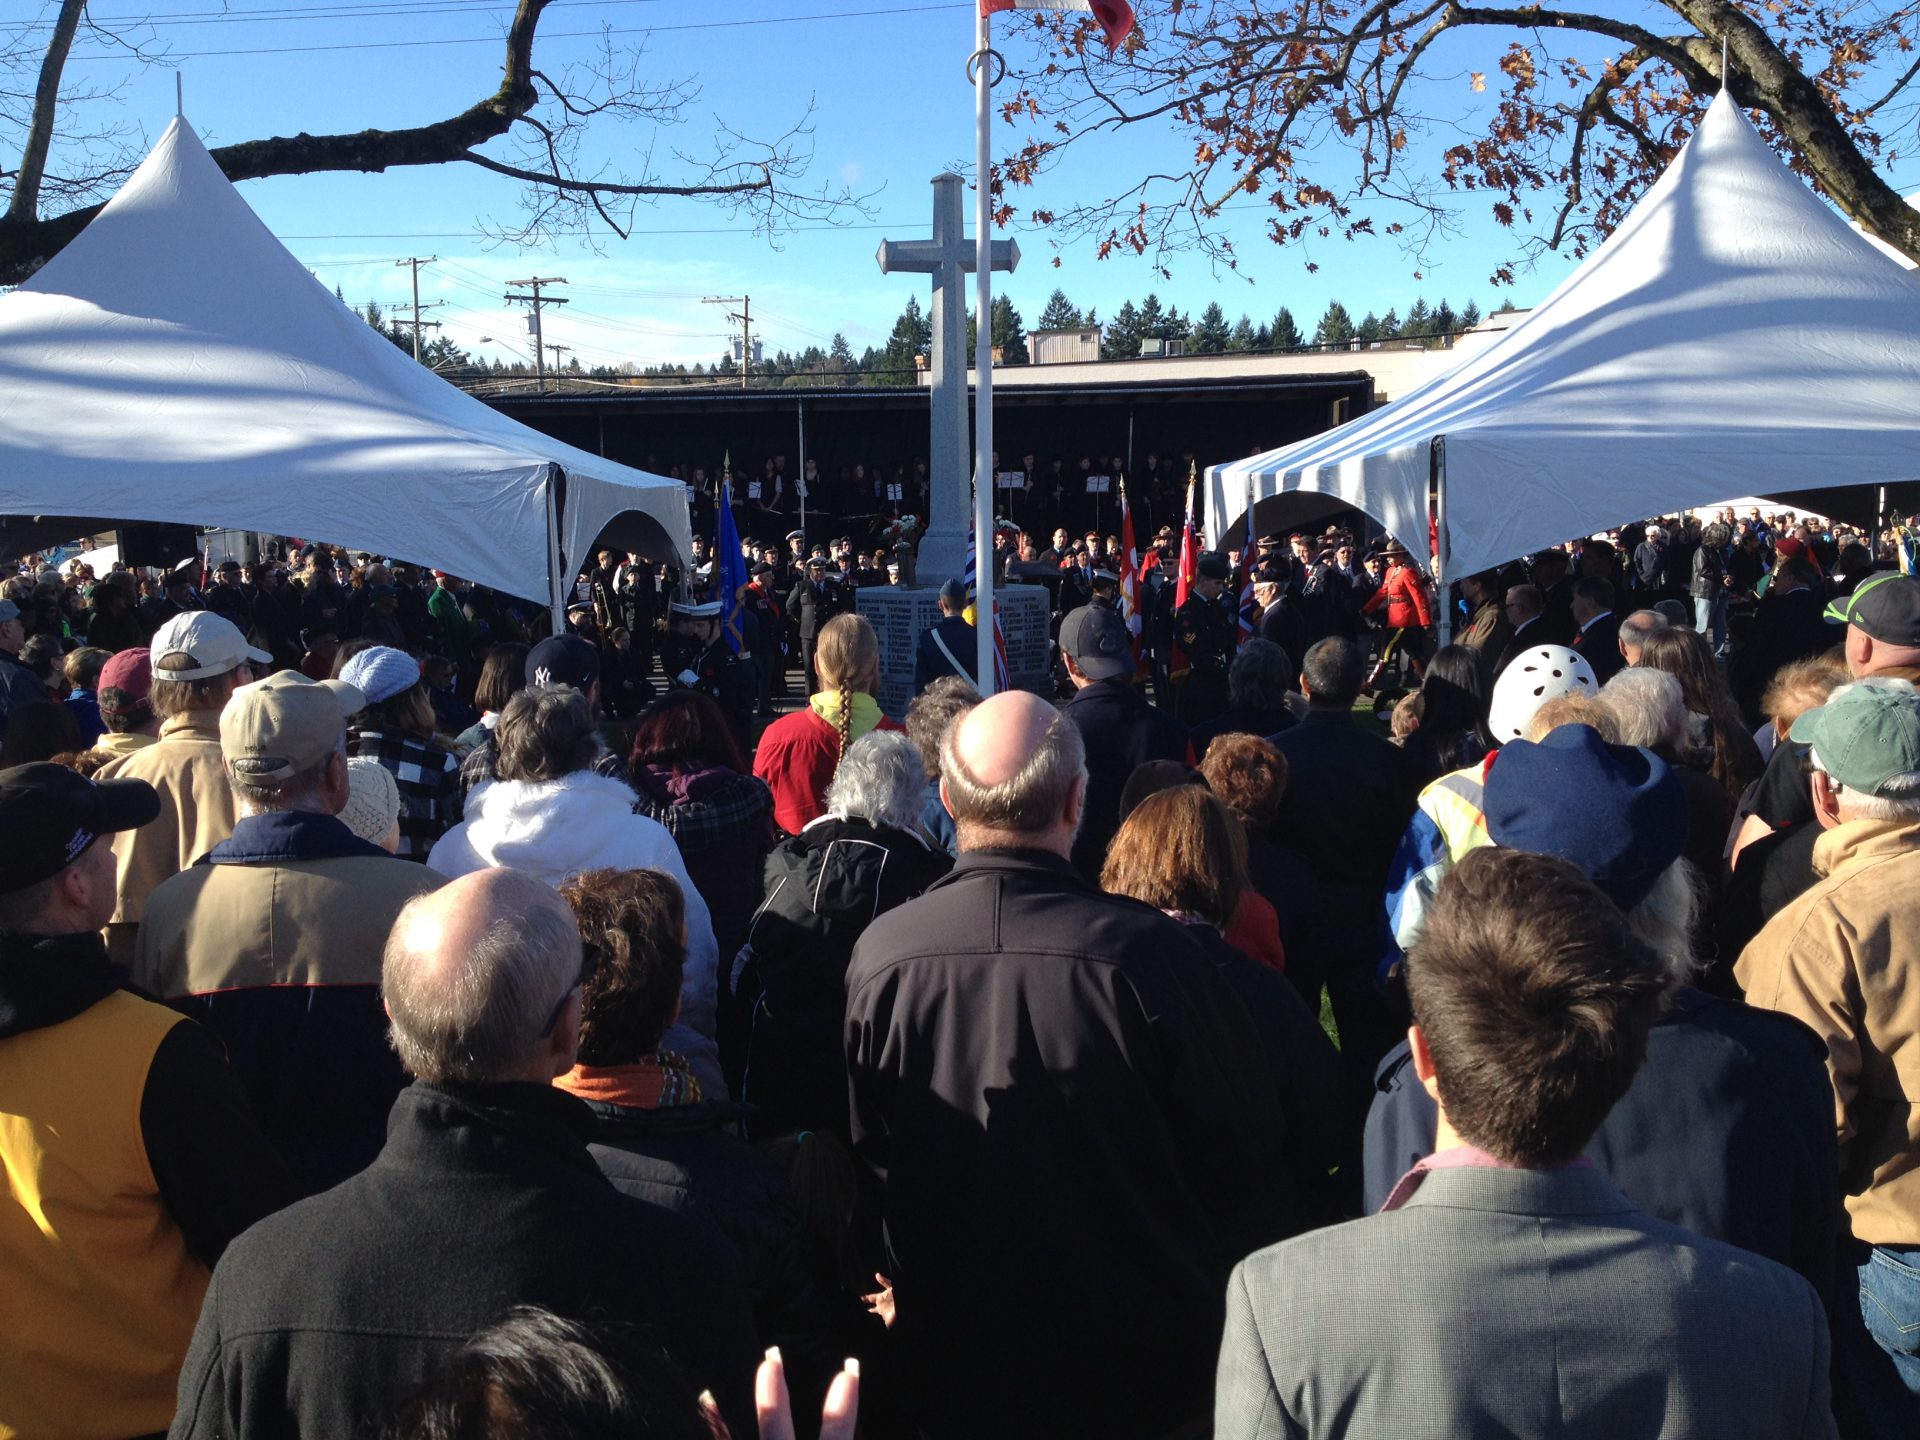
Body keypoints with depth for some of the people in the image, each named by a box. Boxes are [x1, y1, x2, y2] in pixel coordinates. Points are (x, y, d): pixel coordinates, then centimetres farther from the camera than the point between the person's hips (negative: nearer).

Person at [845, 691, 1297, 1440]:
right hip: (1140, 1370, -2)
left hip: (954, 1373, 2)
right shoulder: (1145, 952, -24)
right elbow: (1244, 1154, -13)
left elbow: (869, 1161, -1)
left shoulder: (878, 953, -16)